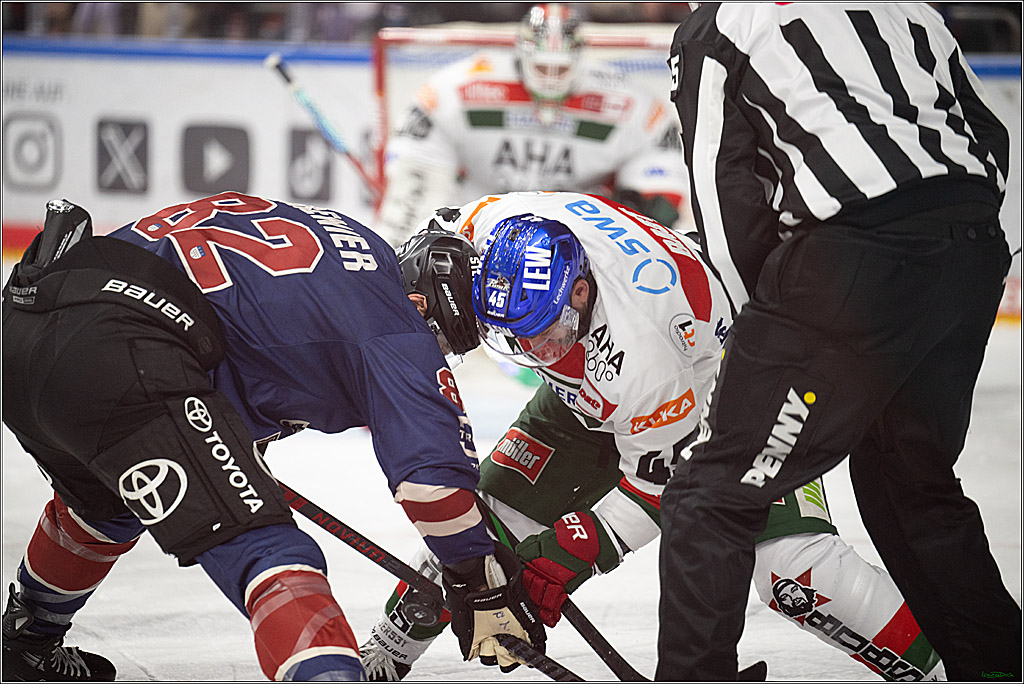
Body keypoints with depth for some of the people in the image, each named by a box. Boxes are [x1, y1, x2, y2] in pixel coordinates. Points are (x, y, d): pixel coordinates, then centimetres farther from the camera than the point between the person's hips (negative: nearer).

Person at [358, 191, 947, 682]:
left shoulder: (642, 355, -43)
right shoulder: (503, 224, -29)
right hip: (590, 398, 7)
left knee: (788, 561, -24)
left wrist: (571, 554, -31)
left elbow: (657, 483, -29)